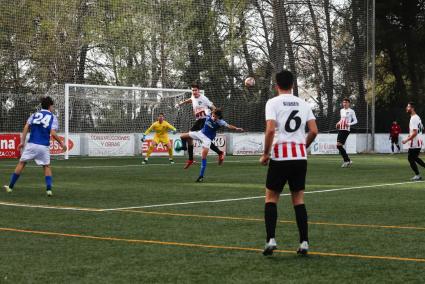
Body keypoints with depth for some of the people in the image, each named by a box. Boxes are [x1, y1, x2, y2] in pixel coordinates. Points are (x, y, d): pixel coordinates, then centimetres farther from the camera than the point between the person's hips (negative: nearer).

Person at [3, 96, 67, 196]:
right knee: (47, 166, 14)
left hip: (31, 144, 1)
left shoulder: (34, 115, 13)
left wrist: (22, 142, 4)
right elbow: (53, 133, -6)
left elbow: (26, 127, 2)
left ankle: (10, 187, 9)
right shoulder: (53, 117, 5)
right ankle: (49, 189, 1)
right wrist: (61, 143, 6)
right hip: (44, 147, -1)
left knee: (21, 163, 9)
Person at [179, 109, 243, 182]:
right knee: (183, 136, 7)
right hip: (200, 133, 5)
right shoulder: (208, 117, -12)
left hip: (208, 138, -5)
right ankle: (184, 147, 40)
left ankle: (201, 176, -8)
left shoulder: (220, 122, -23)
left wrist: (236, 128, -56)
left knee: (203, 157, -14)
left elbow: (228, 125, -39)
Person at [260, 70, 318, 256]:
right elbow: (314, 131, 3)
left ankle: (270, 240, -3)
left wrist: (265, 154, -5)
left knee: (271, 198, 9)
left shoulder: (273, 103, -3)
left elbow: (270, 129, -15)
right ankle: (304, 242, 6)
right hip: (300, 157, 3)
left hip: (280, 156, -3)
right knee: (298, 199, 11)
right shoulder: (303, 104, 9)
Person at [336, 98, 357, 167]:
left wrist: (349, 124, -18)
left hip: (346, 130, -7)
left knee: (339, 145, -16)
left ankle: (346, 160, -7)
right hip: (340, 129, 7)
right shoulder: (341, 110, 17)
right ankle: (347, 160, 12)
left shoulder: (351, 111, -2)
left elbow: (355, 121, -1)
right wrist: (338, 123, 10)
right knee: (339, 146, 3)